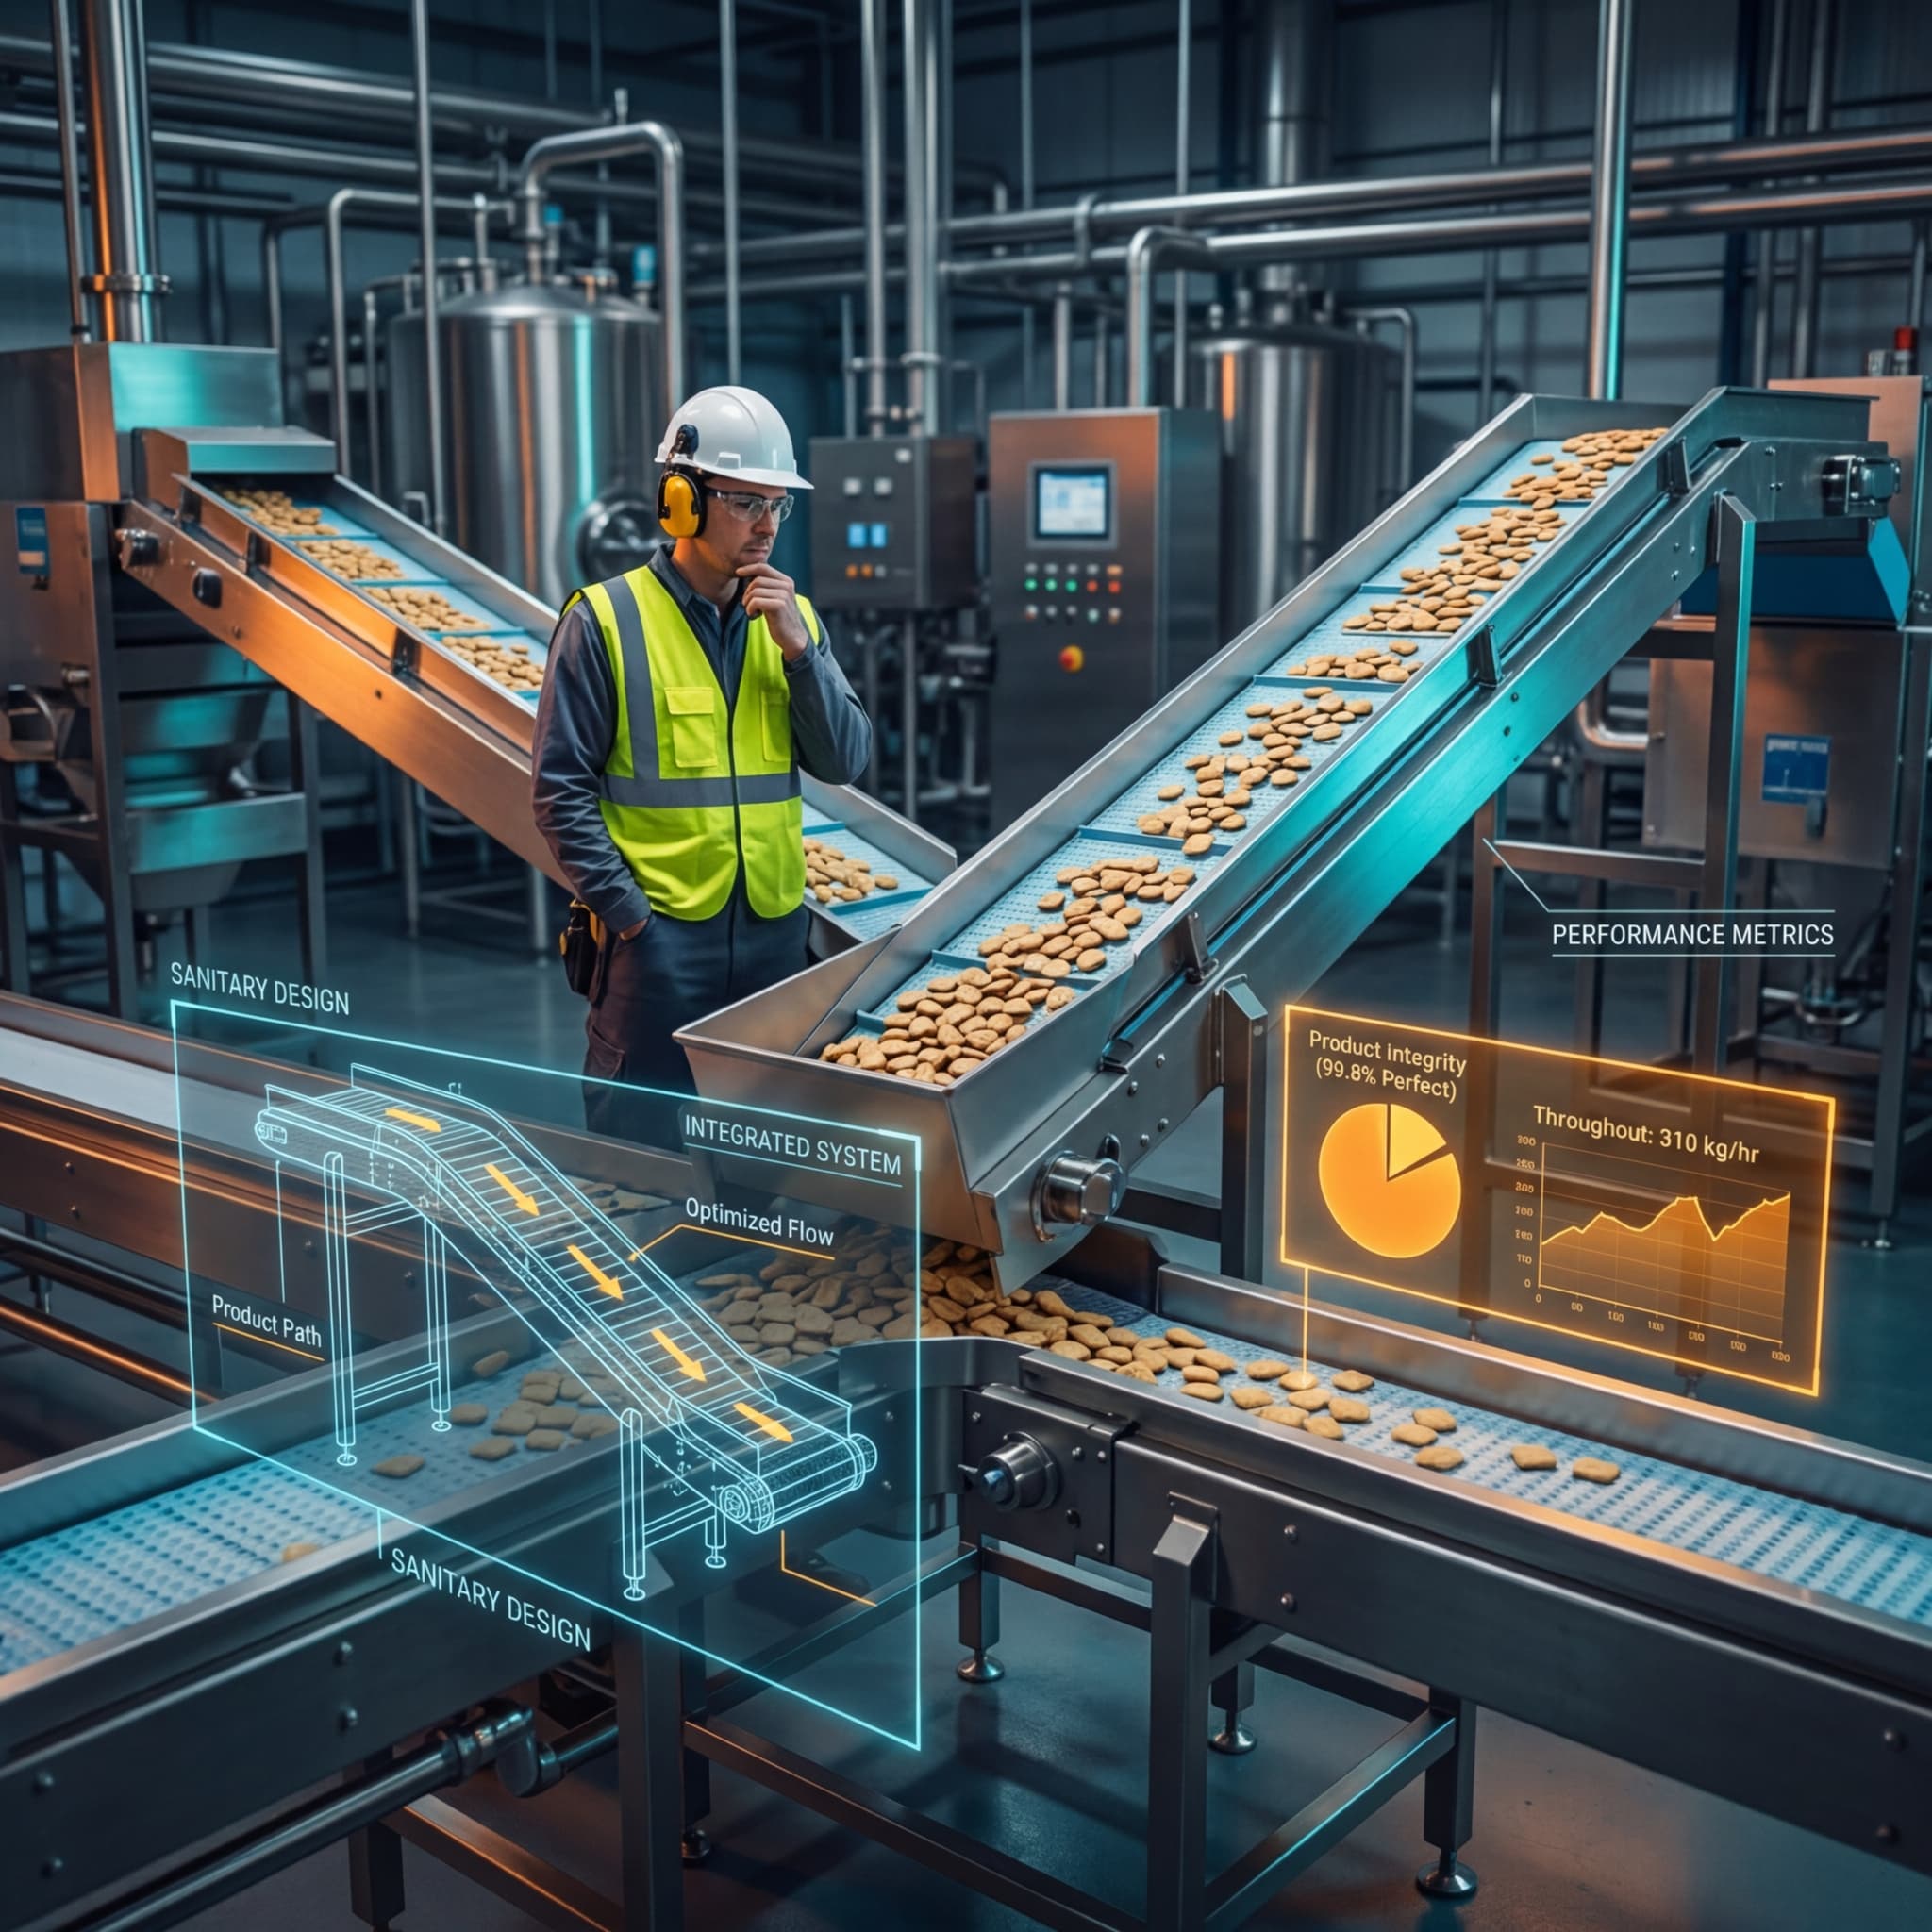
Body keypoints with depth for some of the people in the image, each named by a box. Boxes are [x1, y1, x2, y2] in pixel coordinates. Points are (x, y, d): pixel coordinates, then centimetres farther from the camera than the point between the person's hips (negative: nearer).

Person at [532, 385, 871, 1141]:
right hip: (657, 934, -5)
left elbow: (844, 762, 2)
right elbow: (559, 785, -7)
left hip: (774, 927, 5)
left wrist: (799, 648, -10)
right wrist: (623, 908, -12)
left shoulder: (790, 617, 8)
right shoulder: (607, 619, -7)